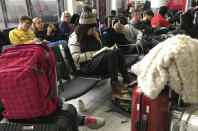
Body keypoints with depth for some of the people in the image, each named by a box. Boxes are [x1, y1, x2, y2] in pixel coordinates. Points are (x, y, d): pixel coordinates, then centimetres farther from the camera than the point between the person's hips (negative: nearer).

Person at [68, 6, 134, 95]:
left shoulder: (91, 34, 16)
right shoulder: (75, 37, -6)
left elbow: (100, 49, 25)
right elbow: (76, 57, -16)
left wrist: (97, 38, 7)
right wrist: (93, 54, -16)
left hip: (96, 61, 8)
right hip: (86, 66, -8)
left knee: (118, 51, -16)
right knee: (111, 54, -31)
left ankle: (126, 77, -11)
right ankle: (114, 84, -30)